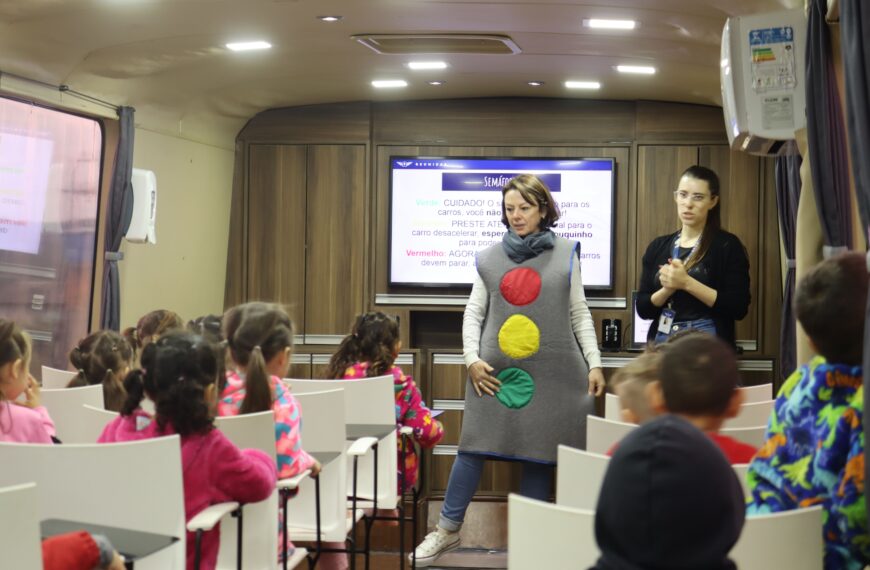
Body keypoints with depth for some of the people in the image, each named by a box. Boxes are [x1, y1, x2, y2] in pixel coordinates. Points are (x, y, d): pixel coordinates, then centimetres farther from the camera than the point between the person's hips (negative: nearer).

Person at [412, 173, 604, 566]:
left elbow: (579, 313, 7)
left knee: (539, 454, 4)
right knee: (474, 448, -1)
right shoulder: (490, 257, 8)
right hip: (495, 371, 1)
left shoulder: (565, 254, 6)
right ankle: (447, 530, 10)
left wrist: (594, 363, 1)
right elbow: (474, 312, 8)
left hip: (551, 373, 0)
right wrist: (472, 358, -4)